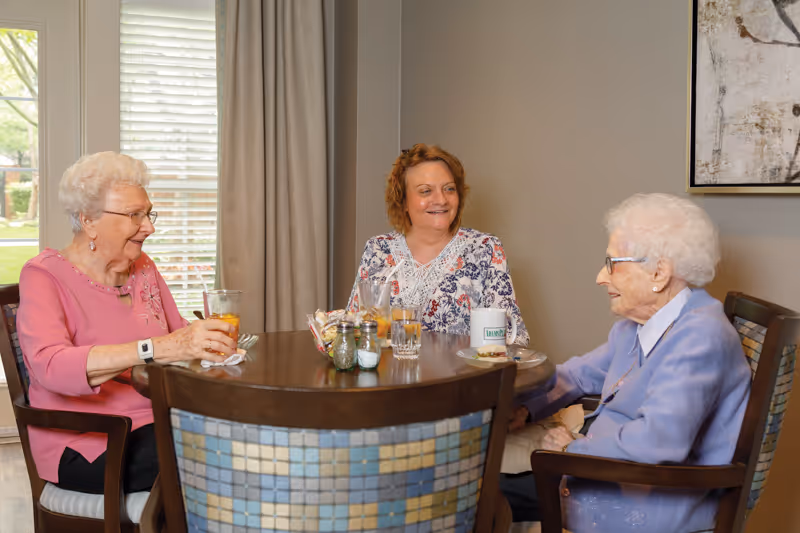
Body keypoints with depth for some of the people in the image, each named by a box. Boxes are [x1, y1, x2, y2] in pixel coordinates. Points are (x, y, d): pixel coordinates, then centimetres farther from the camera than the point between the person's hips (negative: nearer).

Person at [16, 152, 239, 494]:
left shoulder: (143, 267, 12)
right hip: (86, 446, -6)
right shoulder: (44, 276, -8)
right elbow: (50, 364, -26)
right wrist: (157, 348, -38)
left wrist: (210, 337, -11)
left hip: (155, 426, 6)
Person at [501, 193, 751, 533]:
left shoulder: (700, 336, -23)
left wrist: (574, 449, -19)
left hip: (658, 504, -9)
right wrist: (523, 409, 5)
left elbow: (657, 440, -34)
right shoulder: (635, 327, 10)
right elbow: (580, 374, 23)